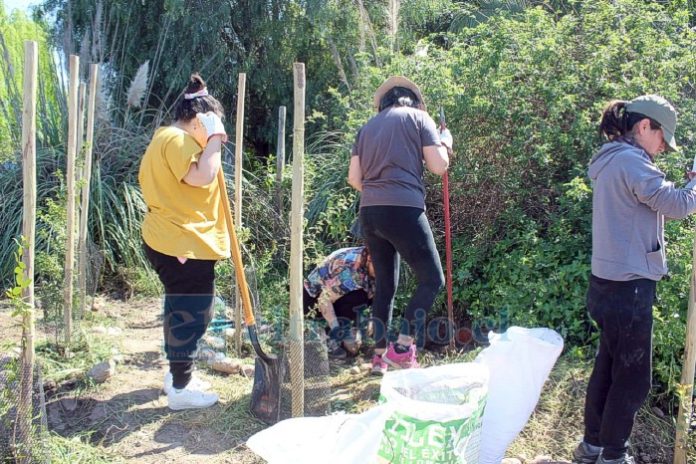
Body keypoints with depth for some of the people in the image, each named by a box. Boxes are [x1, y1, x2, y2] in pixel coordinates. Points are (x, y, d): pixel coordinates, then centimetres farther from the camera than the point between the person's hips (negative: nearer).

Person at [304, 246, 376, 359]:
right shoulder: (349, 267, -35)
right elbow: (324, 299, -34)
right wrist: (336, 331, -35)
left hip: (336, 292, 8)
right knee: (357, 298, -32)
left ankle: (345, 333, -1)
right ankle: (333, 340, -18)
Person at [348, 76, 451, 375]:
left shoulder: (368, 126, 21)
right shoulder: (418, 117, 7)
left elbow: (354, 178, 13)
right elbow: (438, 166, -1)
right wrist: (444, 146, 19)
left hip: (369, 212, 6)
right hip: (404, 209, -6)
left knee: (384, 284, 14)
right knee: (432, 279, 3)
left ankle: (379, 356, 16)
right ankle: (401, 348, -6)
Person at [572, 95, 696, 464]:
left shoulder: (610, 160, 15)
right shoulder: (630, 160, -16)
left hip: (611, 284, 10)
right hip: (628, 288, -10)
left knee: (608, 368, 18)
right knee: (633, 378, 3)